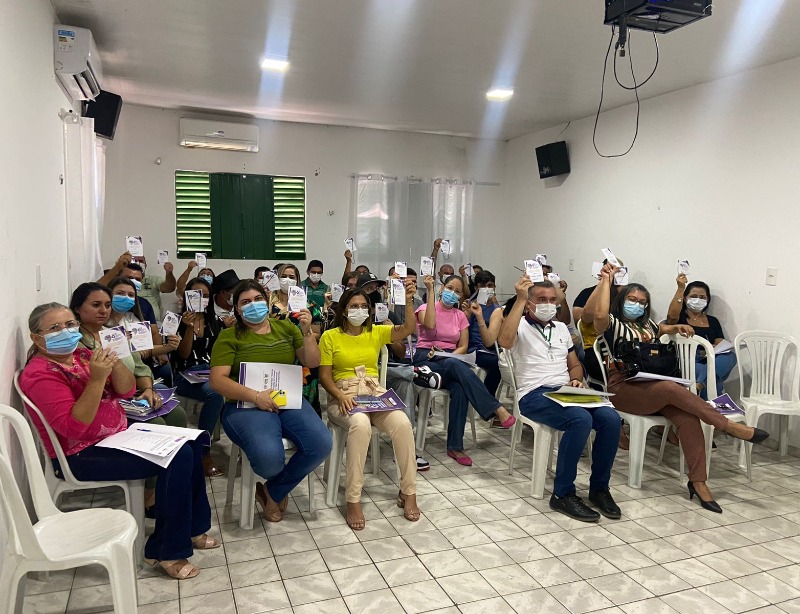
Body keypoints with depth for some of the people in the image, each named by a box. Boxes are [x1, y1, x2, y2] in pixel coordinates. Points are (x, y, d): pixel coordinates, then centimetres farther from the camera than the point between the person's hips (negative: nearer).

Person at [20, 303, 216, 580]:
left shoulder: (81, 355, 7)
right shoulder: (39, 374, -16)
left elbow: (126, 390, 2)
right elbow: (72, 427, -26)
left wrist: (114, 362, -16)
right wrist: (96, 378, -32)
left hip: (119, 434, 9)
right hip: (82, 455, -9)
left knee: (190, 441, 2)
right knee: (176, 458, -23)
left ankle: (191, 527, 11)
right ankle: (167, 551, -10)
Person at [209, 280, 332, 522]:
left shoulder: (286, 327, 13)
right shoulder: (229, 336, 3)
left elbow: (312, 363, 9)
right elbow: (217, 380, -6)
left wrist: (306, 331, -7)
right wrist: (255, 396, -18)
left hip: (290, 401, 4)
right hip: (247, 405, -3)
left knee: (321, 444, -25)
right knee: (269, 456, -33)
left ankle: (273, 492, 3)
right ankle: (277, 489, 10)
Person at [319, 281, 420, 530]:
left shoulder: (376, 332, 12)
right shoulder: (330, 336, 3)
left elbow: (408, 329, -3)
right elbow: (324, 376, 0)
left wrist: (408, 300, -16)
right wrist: (340, 396, -17)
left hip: (375, 394, 3)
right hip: (343, 397, -3)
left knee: (402, 423, -28)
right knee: (360, 424, -38)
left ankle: (408, 492, -11)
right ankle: (353, 500, -27)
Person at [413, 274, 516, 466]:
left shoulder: (460, 315, 16)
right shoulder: (425, 308, 5)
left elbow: (463, 346, 9)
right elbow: (430, 325, -19)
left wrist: (448, 355, -11)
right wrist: (430, 291, -17)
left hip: (451, 361, 3)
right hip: (426, 361, -3)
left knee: (460, 388, -33)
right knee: (455, 365, -37)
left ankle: (455, 446, -28)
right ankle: (497, 409, -38)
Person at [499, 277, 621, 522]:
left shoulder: (561, 328, 23)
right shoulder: (520, 325, 3)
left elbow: (575, 365, 28)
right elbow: (505, 341, -22)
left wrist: (575, 380, 4)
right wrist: (519, 300, -22)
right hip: (534, 395, -6)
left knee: (611, 418, -20)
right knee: (581, 419, -33)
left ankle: (599, 487, -4)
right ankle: (562, 493, -19)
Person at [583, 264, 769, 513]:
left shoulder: (647, 324, 24)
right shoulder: (613, 324, 1)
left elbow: (661, 329, 48)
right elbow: (599, 315, -24)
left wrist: (677, 328, 25)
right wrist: (607, 280, -14)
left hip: (653, 387, 6)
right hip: (623, 388, -6)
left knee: (687, 416, -23)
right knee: (671, 389, -33)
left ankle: (698, 482, -24)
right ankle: (730, 426, -22)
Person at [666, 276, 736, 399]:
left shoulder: (712, 321, 25)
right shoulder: (680, 317, 14)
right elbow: (672, 315, -12)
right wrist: (680, 288, -13)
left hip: (709, 362, 5)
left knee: (730, 356, -30)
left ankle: (699, 385, -46)